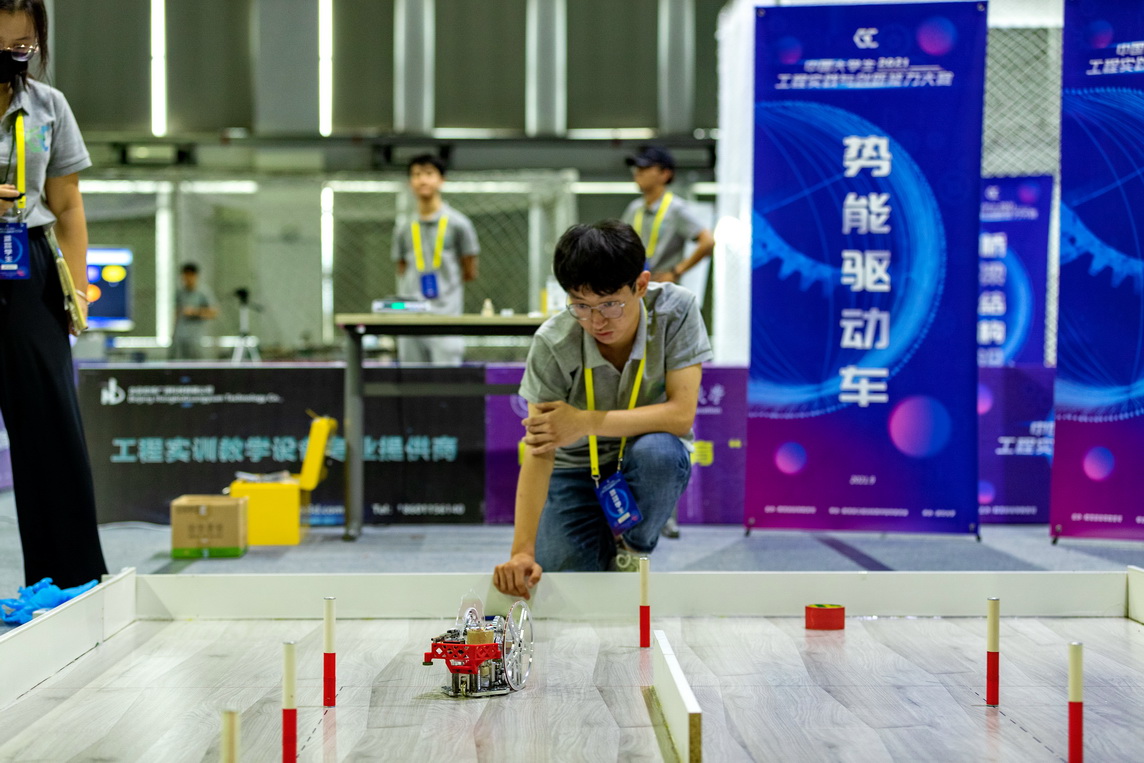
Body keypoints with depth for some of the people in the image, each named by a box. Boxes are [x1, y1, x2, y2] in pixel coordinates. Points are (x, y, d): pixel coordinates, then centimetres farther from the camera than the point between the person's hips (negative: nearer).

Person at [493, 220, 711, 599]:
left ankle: (630, 549, -5)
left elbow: (681, 414, -26)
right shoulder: (552, 343, -23)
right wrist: (522, 552, -35)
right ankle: (601, 545, 21)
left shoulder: (675, 309, -22)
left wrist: (584, 422, -31)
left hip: (647, 467, 0)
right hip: (577, 469, 1)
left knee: (657, 451, -36)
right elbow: (539, 452, -25)